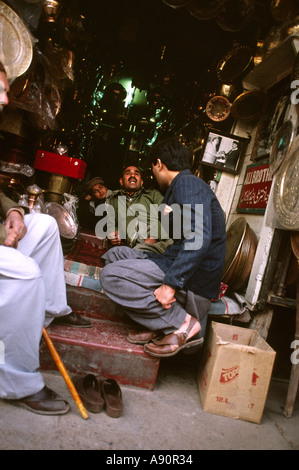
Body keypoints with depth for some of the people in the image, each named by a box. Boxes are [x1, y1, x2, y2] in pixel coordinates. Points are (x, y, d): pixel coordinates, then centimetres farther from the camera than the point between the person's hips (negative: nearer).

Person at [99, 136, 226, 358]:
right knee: (116, 254, 11)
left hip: (194, 281, -10)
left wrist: (171, 283, -28)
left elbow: (199, 238, -25)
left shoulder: (188, 183, -10)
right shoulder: (179, 187, 21)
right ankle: (160, 324, 1)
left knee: (110, 275, -18)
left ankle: (184, 323, -13)